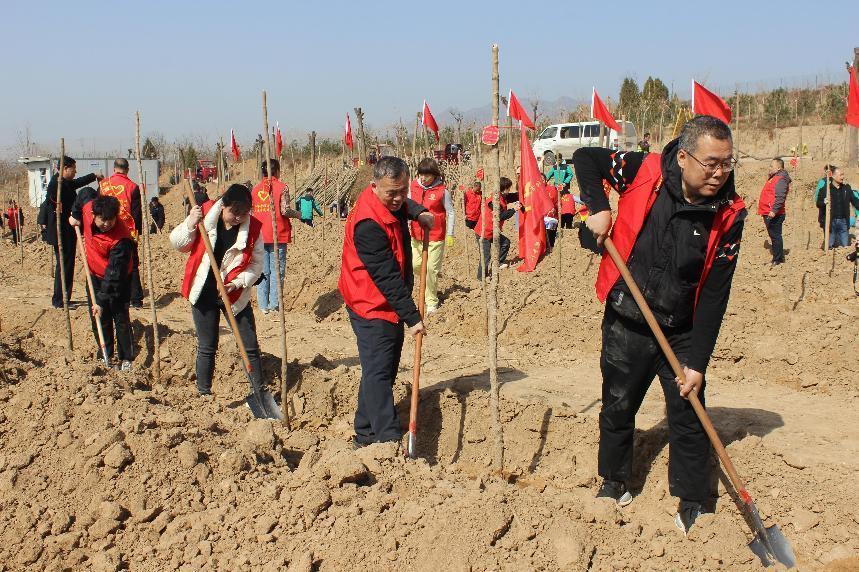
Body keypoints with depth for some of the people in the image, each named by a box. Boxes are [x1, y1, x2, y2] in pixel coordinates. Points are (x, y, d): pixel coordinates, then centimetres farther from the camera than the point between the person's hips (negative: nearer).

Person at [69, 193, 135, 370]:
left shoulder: (121, 239, -35)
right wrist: (75, 215, 5)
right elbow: (86, 192, 5)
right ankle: (105, 354, 23)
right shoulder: (88, 206, -21)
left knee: (120, 318, -3)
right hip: (95, 274, 6)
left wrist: (101, 300, -32)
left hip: (118, 278, -6)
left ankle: (126, 359, 7)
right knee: (98, 318, 11)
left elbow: (114, 274, -33)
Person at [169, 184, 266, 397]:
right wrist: (190, 225, -21)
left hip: (236, 295, 0)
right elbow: (177, 244, -3)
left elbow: (256, 263, -5)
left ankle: (259, 392, 16)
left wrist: (237, 283, -20)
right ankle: (203, 393, 23)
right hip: (204, 293, 0)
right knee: (206, 347, 10)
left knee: (250, 347, 3)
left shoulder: (253, 227, -10)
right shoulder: (205, 215, -9)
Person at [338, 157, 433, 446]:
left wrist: (419, 213, 10)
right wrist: (412, 317, -24)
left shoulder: (392, 204, 4)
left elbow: (404, 204, 33)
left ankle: (366, 435, 24)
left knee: (382, 371, 14)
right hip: (372, 308, -10)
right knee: (379, 373, -12)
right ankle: (389, 439, -15)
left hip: (391, 305, 10)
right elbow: (387, 277, -26)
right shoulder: (368, 224, -26)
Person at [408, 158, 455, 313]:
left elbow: (450, 213, -4)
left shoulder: (442, 190, -11)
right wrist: (406, 226, -1)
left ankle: (432, 302, 13)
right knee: (416, 265, 8)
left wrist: (450, 234, -4)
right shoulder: (413, 186, 0)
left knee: (431, 269, -1)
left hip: (435, 237, -4)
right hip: (417, 235, 4)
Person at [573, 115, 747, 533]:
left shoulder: (728, 215, -13)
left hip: (681, 333, 0)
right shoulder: (645, 173, -15)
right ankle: (614, 480, 36)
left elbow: (714, 295, -12)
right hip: (625, 324, 0)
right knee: (617, 407, 14)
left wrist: (698, 362, -13)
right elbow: (585, 157, 0)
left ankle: (692, 502, 24)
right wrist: (599, 208, -16)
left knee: (689, 417, 5)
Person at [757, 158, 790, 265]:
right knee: (774, 236, 16)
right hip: (768, 214, 11)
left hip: (774, 215, -11)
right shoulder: (773, 178, 18)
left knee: (775, 236, -5)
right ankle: (778, 258, 24)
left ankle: (777, 259, 0)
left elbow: (780, 198, -24)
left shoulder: (780, 180, -14)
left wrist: (774, 211, -29)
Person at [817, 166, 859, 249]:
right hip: (831, 222, -4)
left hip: (843, 221, 4)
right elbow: (818, 203, -7)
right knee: (830, 246, 2)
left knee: (845, 246, 9)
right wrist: (824, 202, -27)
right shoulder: (825, 188, -6)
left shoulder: (846, 188, 8)